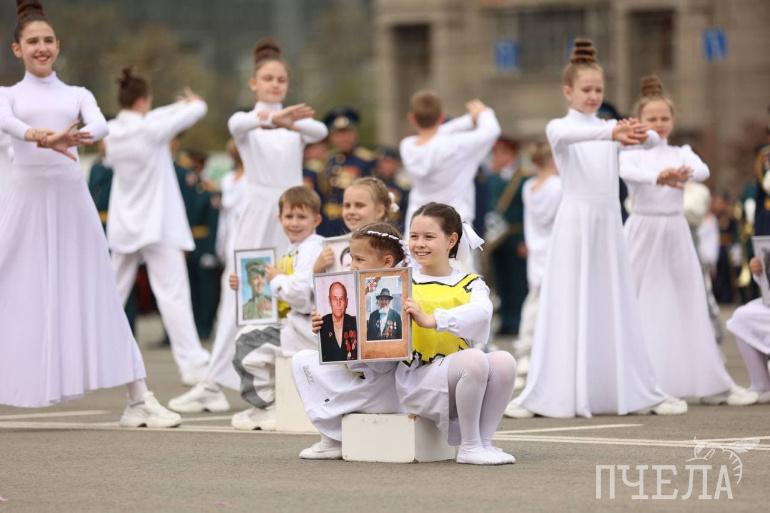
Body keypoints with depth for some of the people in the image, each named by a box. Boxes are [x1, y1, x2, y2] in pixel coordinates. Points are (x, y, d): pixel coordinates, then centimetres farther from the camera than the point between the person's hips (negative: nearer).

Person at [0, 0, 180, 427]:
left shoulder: (77, 95, 14)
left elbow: (100, 125, -8)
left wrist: (76, 136, -32)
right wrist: (41, 136, -37)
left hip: (70, 196, 1)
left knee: (95, 295, 0)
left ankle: (139, 399, -2)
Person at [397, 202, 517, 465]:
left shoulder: (470, 283, 7)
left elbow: (481, 311, -17)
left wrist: (431, 320, -31)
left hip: (459, 378, 3)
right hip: (417, 379, -3)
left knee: (504, 361, -25)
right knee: (475, 358, -30)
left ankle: (484, 441, -13)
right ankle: (469, 446, -19)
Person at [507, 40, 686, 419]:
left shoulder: (610, 128, 11)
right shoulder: (559, 128, -1)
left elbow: (652, 139, -6)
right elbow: (570, 135, -26)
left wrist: (639, 134, -31)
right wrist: (611, 133, -44)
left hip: (608, 223, 4)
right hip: (574, 221, -4)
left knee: (615, 307, 7)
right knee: (568, 307, -5)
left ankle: (637, 391, 10)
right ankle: (546, 395, -3)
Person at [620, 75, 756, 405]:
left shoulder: (681, 154, 8)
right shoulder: (632, 154, 0)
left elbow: (702, 170, -13)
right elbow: (627, 171, -24)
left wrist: (685, 173, -38)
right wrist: (658, 175, -45)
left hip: (675, 234, 3)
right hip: (643, 233, -3)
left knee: (689, 307, 6)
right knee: (639, 310, -1)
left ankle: (710, 384, 9)